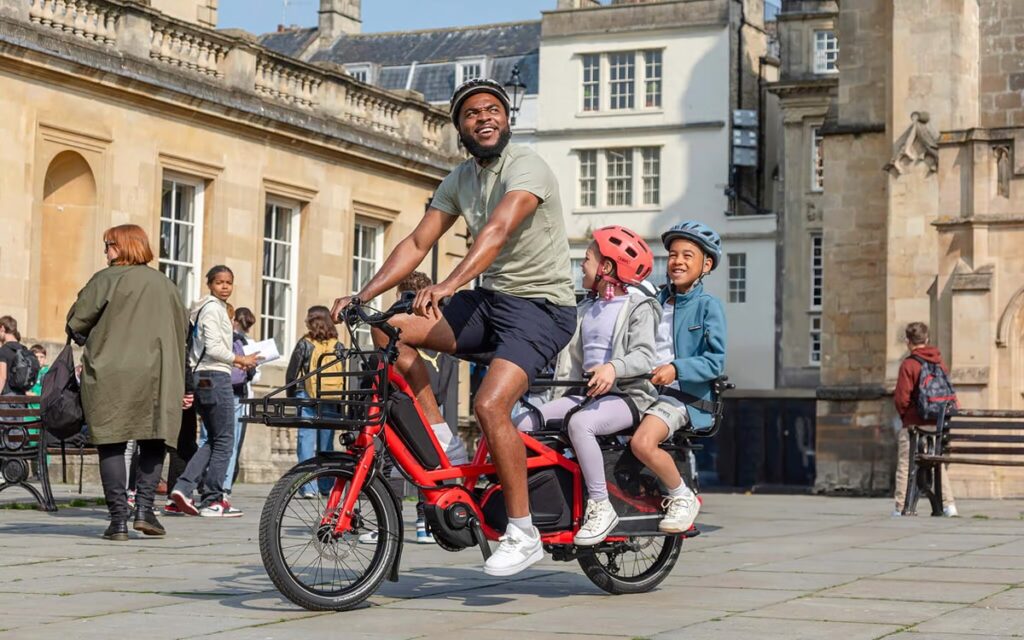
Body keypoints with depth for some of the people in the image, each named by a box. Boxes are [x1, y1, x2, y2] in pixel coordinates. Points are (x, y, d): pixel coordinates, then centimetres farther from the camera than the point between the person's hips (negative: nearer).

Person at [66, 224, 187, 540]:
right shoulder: (165, 284, 12)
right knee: (153, 442, 13)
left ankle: (119, 519, -1)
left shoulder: (106, 280, -2)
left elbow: (75, 324, -1)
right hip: (155, 375, 3)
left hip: (109, 374, -3)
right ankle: (144, 508, 1)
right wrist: (176, 383, 18)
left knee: (112, 444, 3)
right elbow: (180, 332, 14)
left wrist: (93, 343, 20)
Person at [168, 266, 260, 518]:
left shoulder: (207, 307, 20)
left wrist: (234, 361, 17)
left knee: (214, 440, 13)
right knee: (224, 440, -3)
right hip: (215, 376, -10)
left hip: (202, 377, 10)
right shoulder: (213, 308, -10)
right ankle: (212, 501, 0)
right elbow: (213, 348, -18)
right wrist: (240, 360, -6)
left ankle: (183, 487, 0)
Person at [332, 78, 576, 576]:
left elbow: (497, 231, -33)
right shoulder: (460, 180, 9)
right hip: (490, 298, 8)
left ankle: (523, 534, -13)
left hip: (541, 306, -8)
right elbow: (416, 244, 4)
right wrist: (361, 295, -9)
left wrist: (447, 285, -48)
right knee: (388, 330, -9)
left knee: (490, 405, -27)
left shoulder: (526, 167, -15)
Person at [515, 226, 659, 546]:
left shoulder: (638, 307, -3)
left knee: (580, 423, -38)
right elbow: (572, 355, 22)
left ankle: (600, 507, -29)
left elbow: (644, 355, -16)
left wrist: (614, 368, -35)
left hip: (627, 395, -7)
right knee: (522, 423, -12)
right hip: (587, 393, 8)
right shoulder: (586, 309, 21)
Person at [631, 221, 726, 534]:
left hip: (684, 394, -7)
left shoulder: (708, 305, 0)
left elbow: (715, 361, -10)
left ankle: (683, 497, -7)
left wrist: (676, 368, -24)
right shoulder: (656, 301, 19)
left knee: (643, 442, -32)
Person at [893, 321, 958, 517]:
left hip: (913, 424, -5)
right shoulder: (940, 363, 7)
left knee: (905, 466, 0)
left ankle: (901, 508, -1)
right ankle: (949, 505, 5)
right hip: (937, 424, 6)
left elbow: (901, 397, -13)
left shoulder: (909, 364, -11)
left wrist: (904, 414, 5)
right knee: (940, 464, 12)